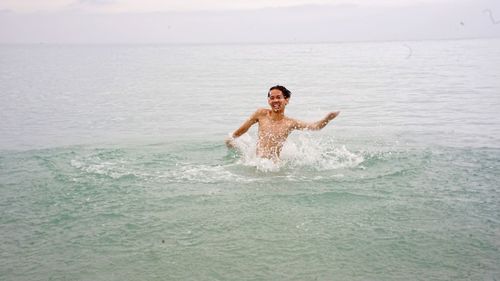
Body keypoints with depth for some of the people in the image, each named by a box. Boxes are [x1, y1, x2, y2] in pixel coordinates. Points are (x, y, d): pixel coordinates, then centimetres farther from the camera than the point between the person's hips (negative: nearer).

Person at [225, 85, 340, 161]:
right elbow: (244, 127, 19)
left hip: (274, 163, -1)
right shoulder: (262, 114, 3)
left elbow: (315, 126, -2)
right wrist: (232, 137, 26)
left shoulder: (290, 123, 0)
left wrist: (327, 119, -20)